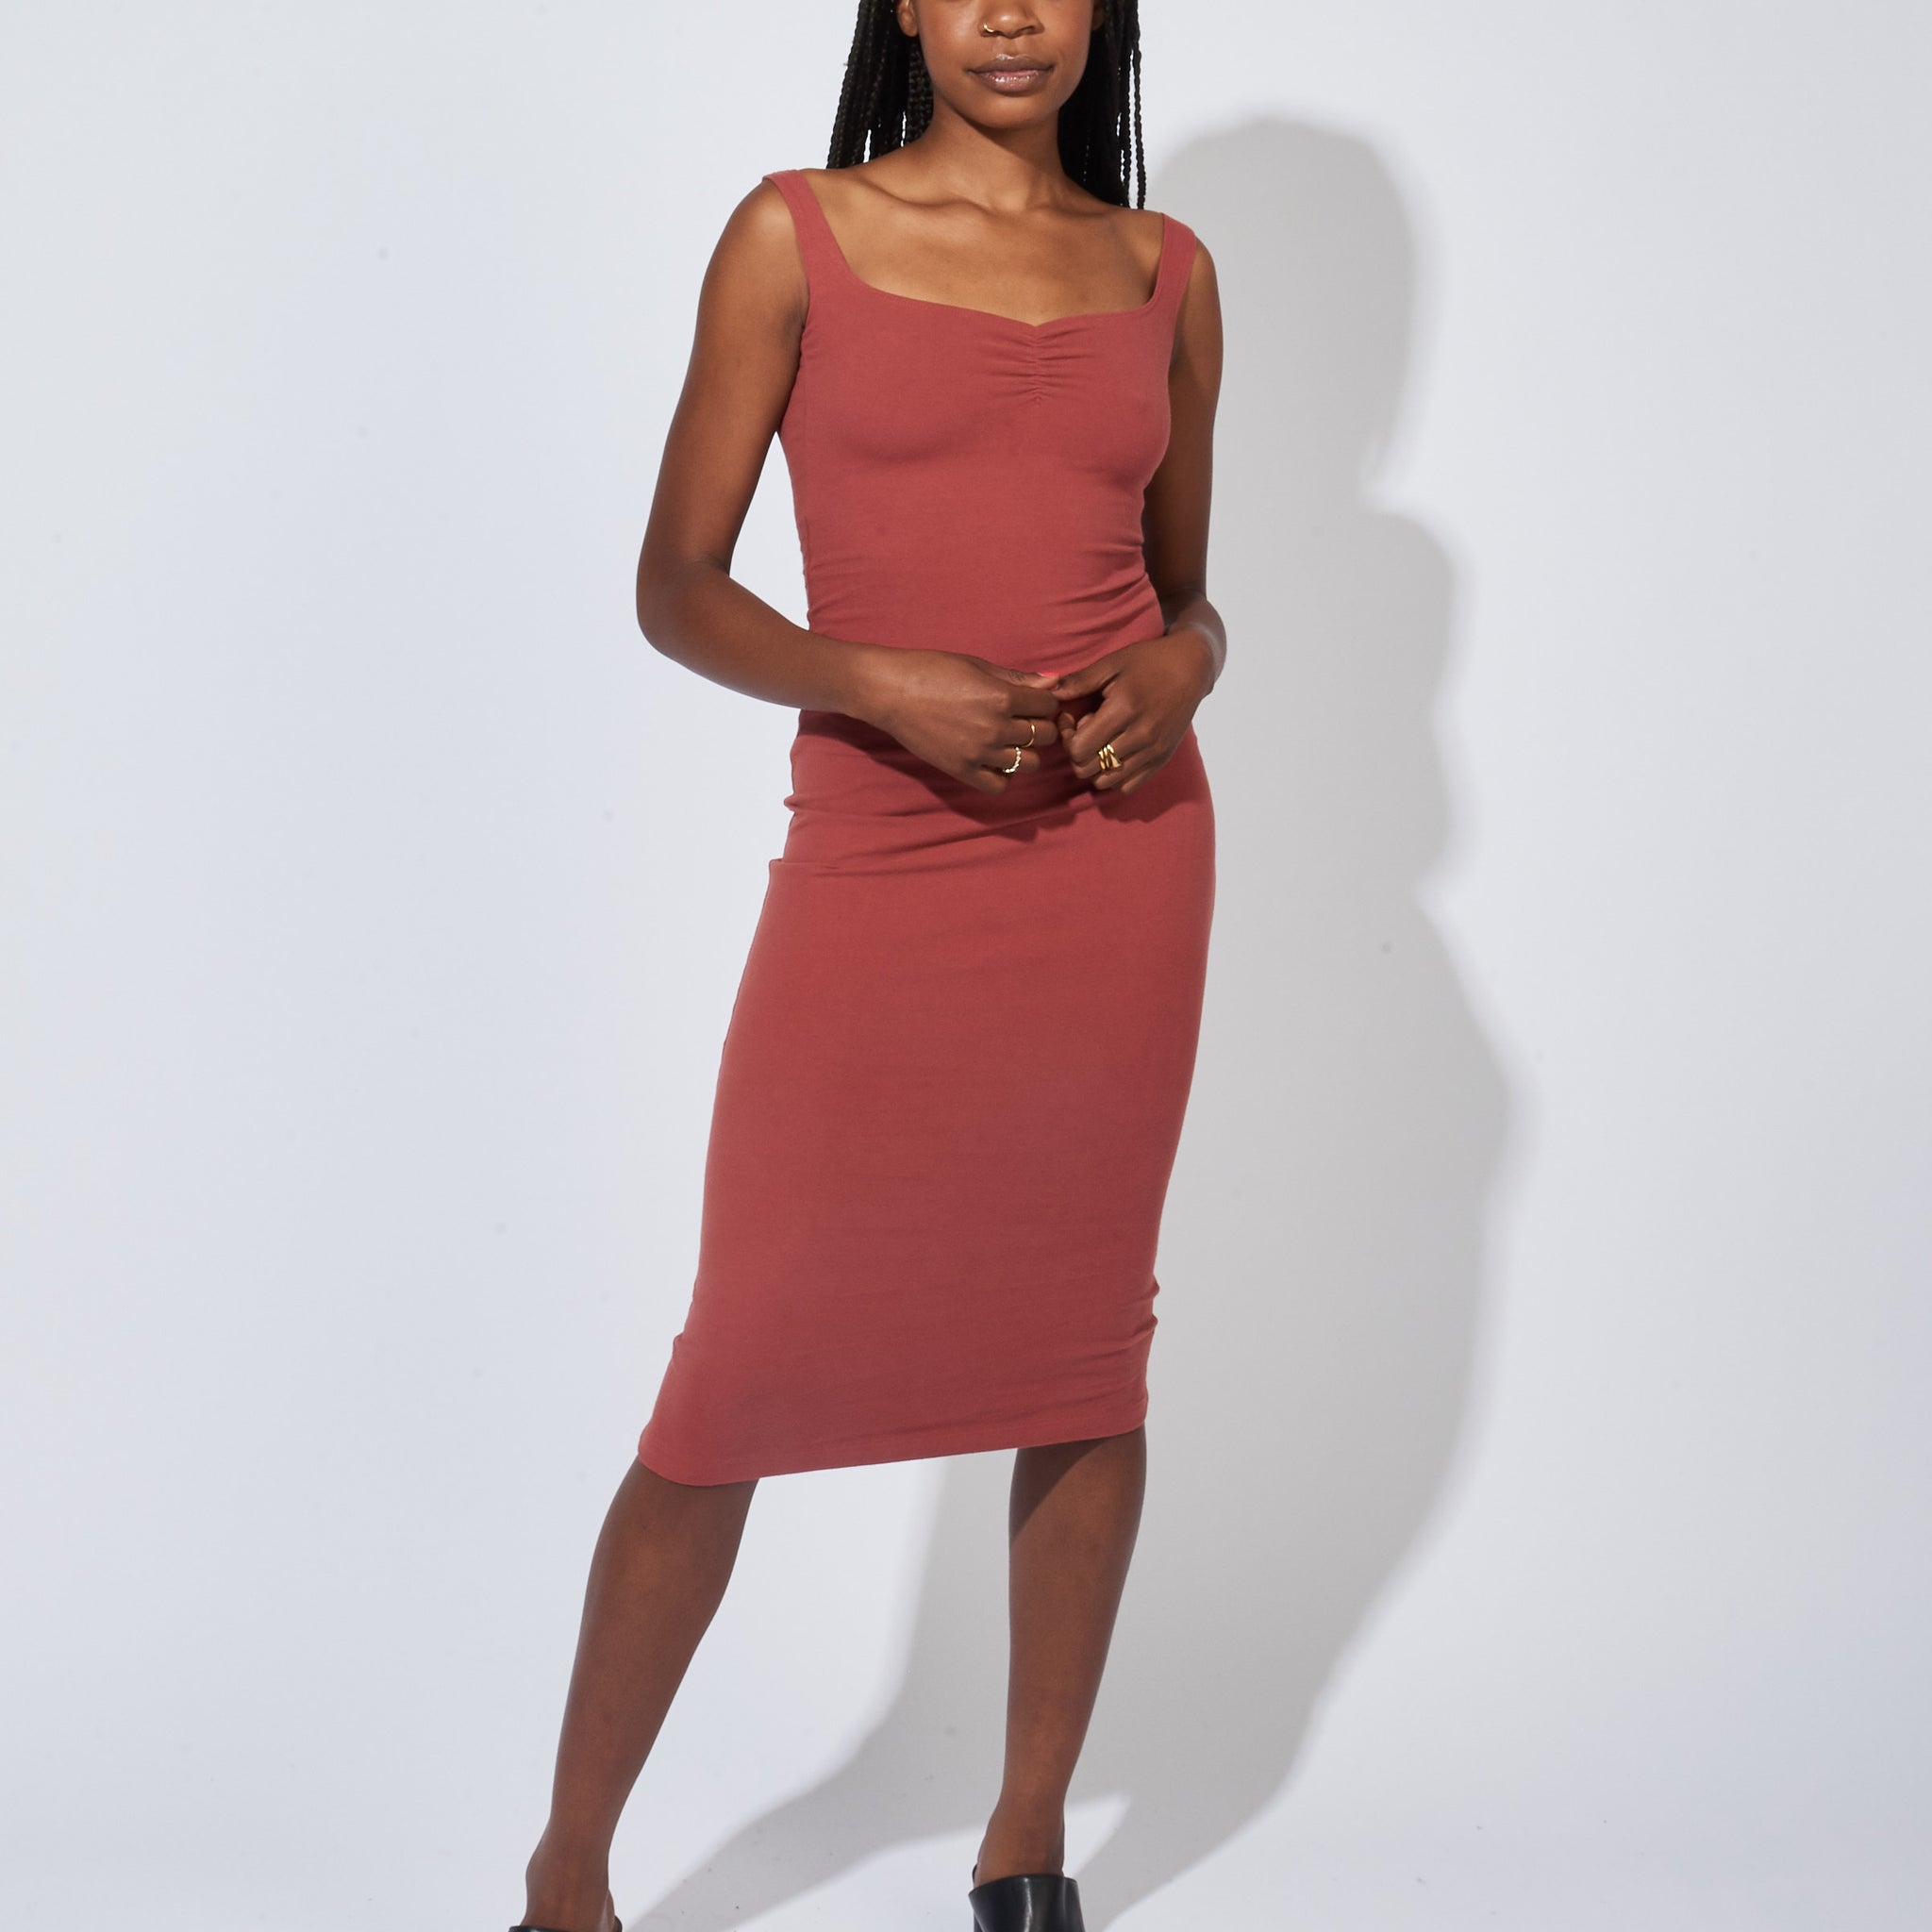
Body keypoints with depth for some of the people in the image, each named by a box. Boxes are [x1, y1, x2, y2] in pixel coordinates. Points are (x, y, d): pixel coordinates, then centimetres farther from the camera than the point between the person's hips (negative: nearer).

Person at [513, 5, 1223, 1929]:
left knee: (1084, 1339, 7)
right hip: (878, 855, -3)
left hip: (1122, 843, 3)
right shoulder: (798, 233, 1)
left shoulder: (1162, 267, 11)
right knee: (745, 1371, -3)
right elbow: (675, 582, -1)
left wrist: (1176, 666, -5)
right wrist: (881, 682, -16)